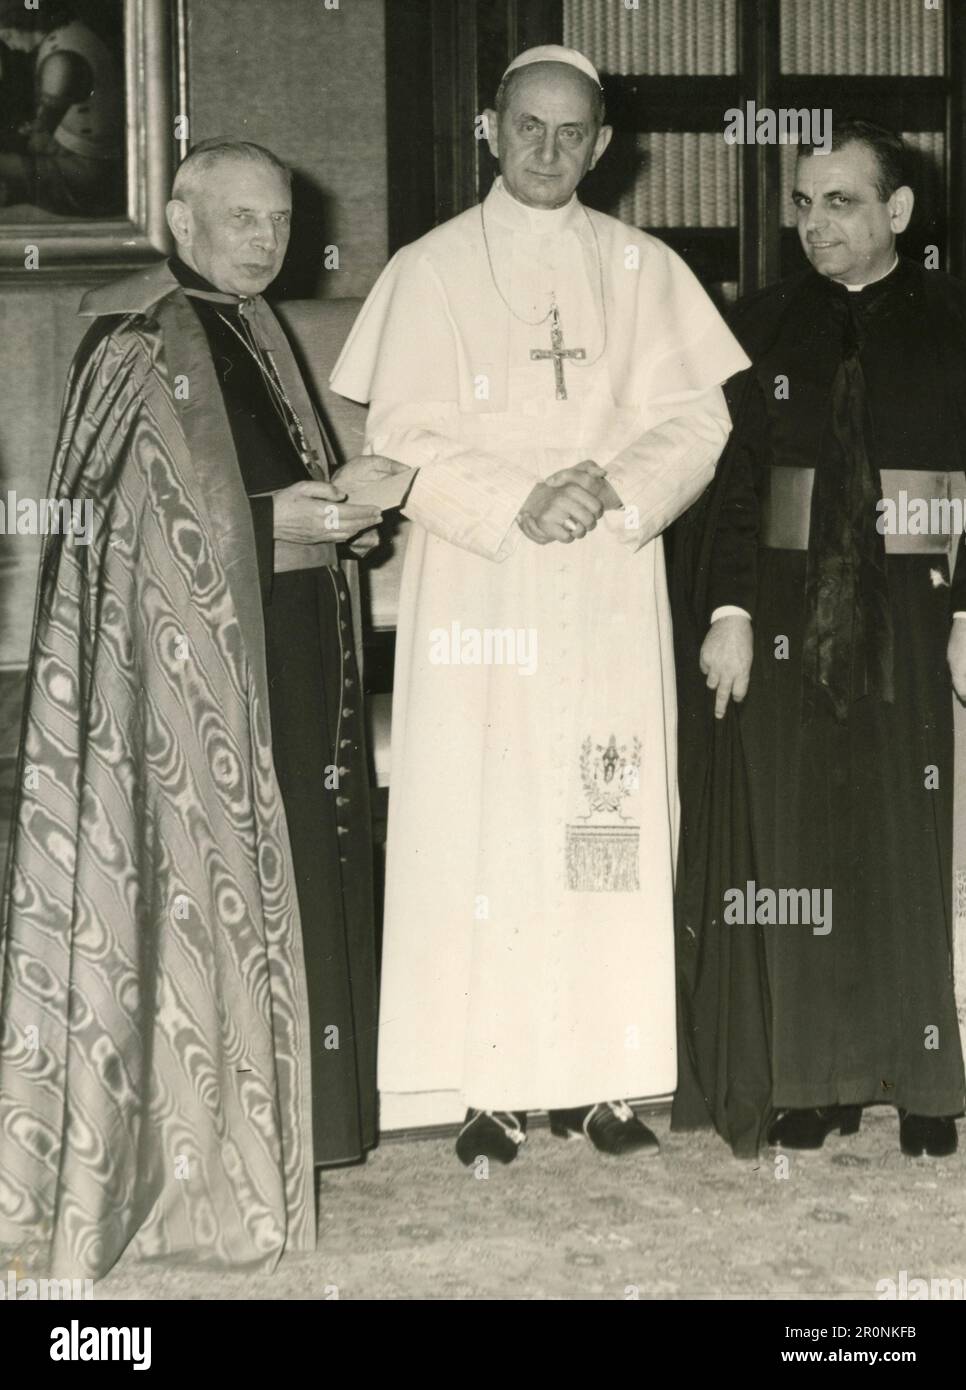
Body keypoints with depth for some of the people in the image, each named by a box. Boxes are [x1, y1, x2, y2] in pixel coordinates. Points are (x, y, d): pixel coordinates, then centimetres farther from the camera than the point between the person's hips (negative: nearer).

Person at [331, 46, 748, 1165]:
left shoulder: (644, 271, 10)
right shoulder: (430, 270, 5)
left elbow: (696, 419, 5)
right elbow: (400, 438, -2)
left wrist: (615, 486, -14)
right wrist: (516, 505, -15)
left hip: (612, 587, 2)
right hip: (475, 587, -1)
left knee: (609, 823, 0)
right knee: (480, 823, -4)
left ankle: (596, 1076, 9)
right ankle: (491, 1086, 2)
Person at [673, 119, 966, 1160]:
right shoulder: (764, 324, 8)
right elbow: (734, 479, 5)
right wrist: (729, 612, -4)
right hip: (792, 616, 2)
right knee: (796, 841, 3)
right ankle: (814, 1077, 13)